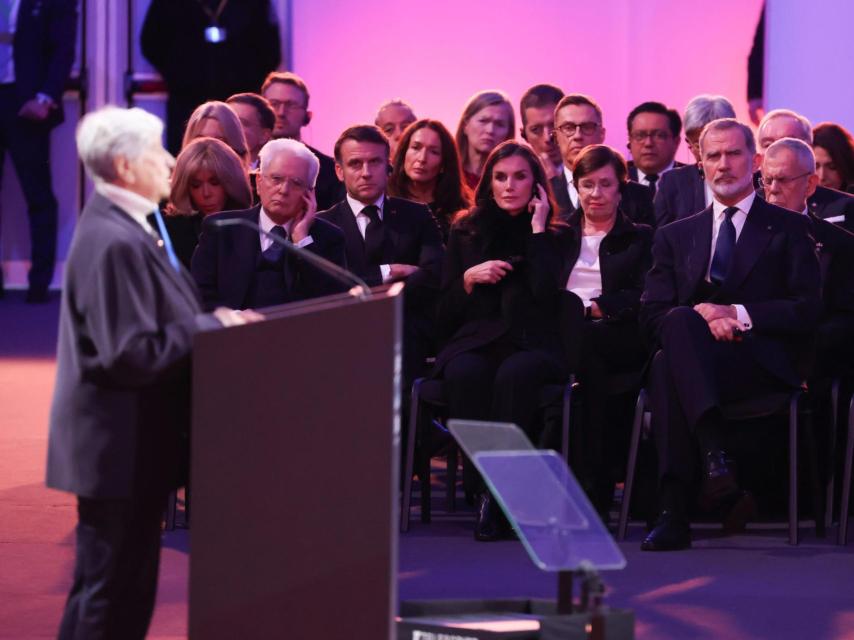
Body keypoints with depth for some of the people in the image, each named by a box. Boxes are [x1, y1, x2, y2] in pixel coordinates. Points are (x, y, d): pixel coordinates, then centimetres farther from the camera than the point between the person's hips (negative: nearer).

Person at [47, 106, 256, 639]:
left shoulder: (130, 226, 9)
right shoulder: (113, 244, -23)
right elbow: (132, 354, -26)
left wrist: (212, 319, 3)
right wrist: (210, 327, -18)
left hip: (138, 440, 10)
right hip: (120, 448, -10)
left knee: (132, 586, 17)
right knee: (107, 596, -2)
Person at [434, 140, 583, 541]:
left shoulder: (556, 235, 10)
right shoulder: (466, 233, 17)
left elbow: (547, 298, -9)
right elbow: (445, 316, 16)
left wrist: (537, 232, -5)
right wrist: (469, 279, -3)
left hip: (534, 345, -2)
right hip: (477, 341, 2)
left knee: (515, 373, -38)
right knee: (464, 374, -35)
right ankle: (484, 488, -33)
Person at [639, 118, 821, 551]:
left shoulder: (788, 230, 16)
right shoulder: (675, 236, 25)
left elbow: (806, 312, 3)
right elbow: (652, 317, 12)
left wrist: (737, 315, -9)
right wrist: (701, 319, -10)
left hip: (763, 364, -3)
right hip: (701, 356, 3)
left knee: (668, 367, -36)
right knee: (680, 322, -37)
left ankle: (674, 512, -47)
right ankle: (715, 456, -51)